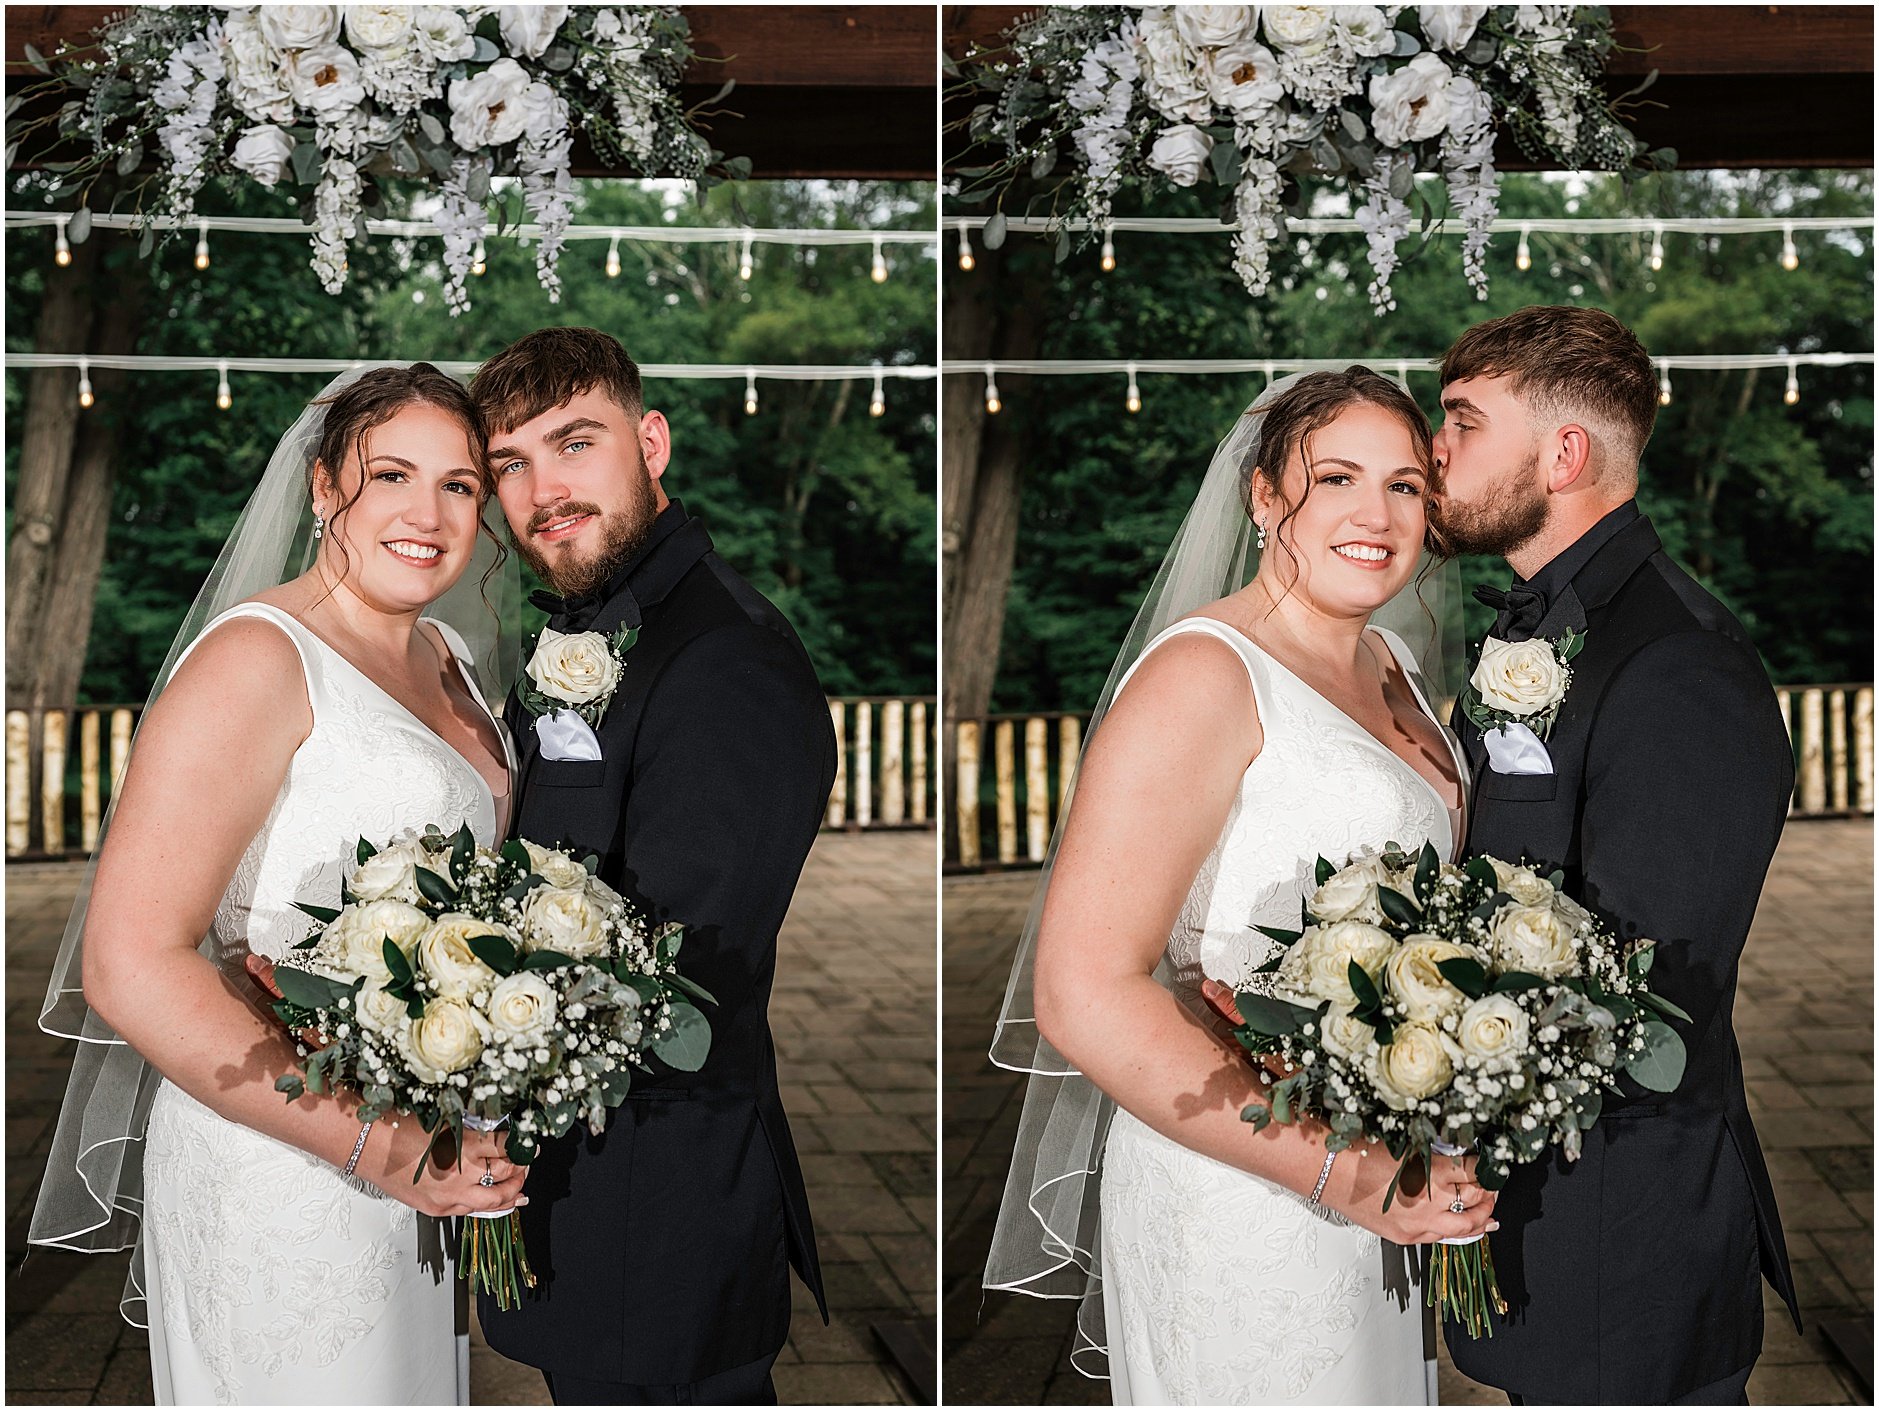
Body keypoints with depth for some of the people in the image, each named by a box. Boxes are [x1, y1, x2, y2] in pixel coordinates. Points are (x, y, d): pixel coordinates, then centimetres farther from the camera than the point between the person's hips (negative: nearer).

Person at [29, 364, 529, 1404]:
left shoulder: (442, 657, 10)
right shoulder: (256, 661, -16)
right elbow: (129, 960, -23)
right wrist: (374, 1144, -25)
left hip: (420, 1155, 8)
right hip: (282, 1171, -8)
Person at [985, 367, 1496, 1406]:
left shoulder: (1387, 666, 10)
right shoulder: (1204, 675, -16)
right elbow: (1085, 994, -24)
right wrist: (1346, 1173, -24)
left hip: (1385, 1180, 8)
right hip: (1240, 1194, -8)